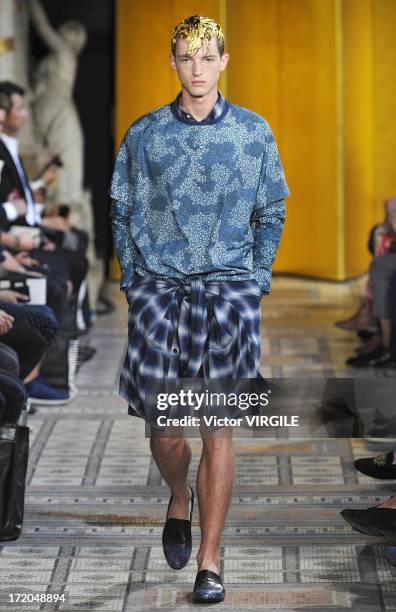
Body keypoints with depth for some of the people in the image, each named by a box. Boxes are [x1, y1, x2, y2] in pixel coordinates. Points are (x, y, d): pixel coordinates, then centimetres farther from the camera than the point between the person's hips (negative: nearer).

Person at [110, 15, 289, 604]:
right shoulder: (145, 134, 6)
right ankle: (180, 500, 35)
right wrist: (132, 281, 3)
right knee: (162, 426, 1)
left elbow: (271, 214, 12)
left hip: (229, 287, -1)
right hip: (158, 287, 1)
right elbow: (123, 213, 12)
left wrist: (258, 281, 3)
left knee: (218, 427, -5)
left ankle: (209, 563, 3)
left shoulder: (254, 132, 6)